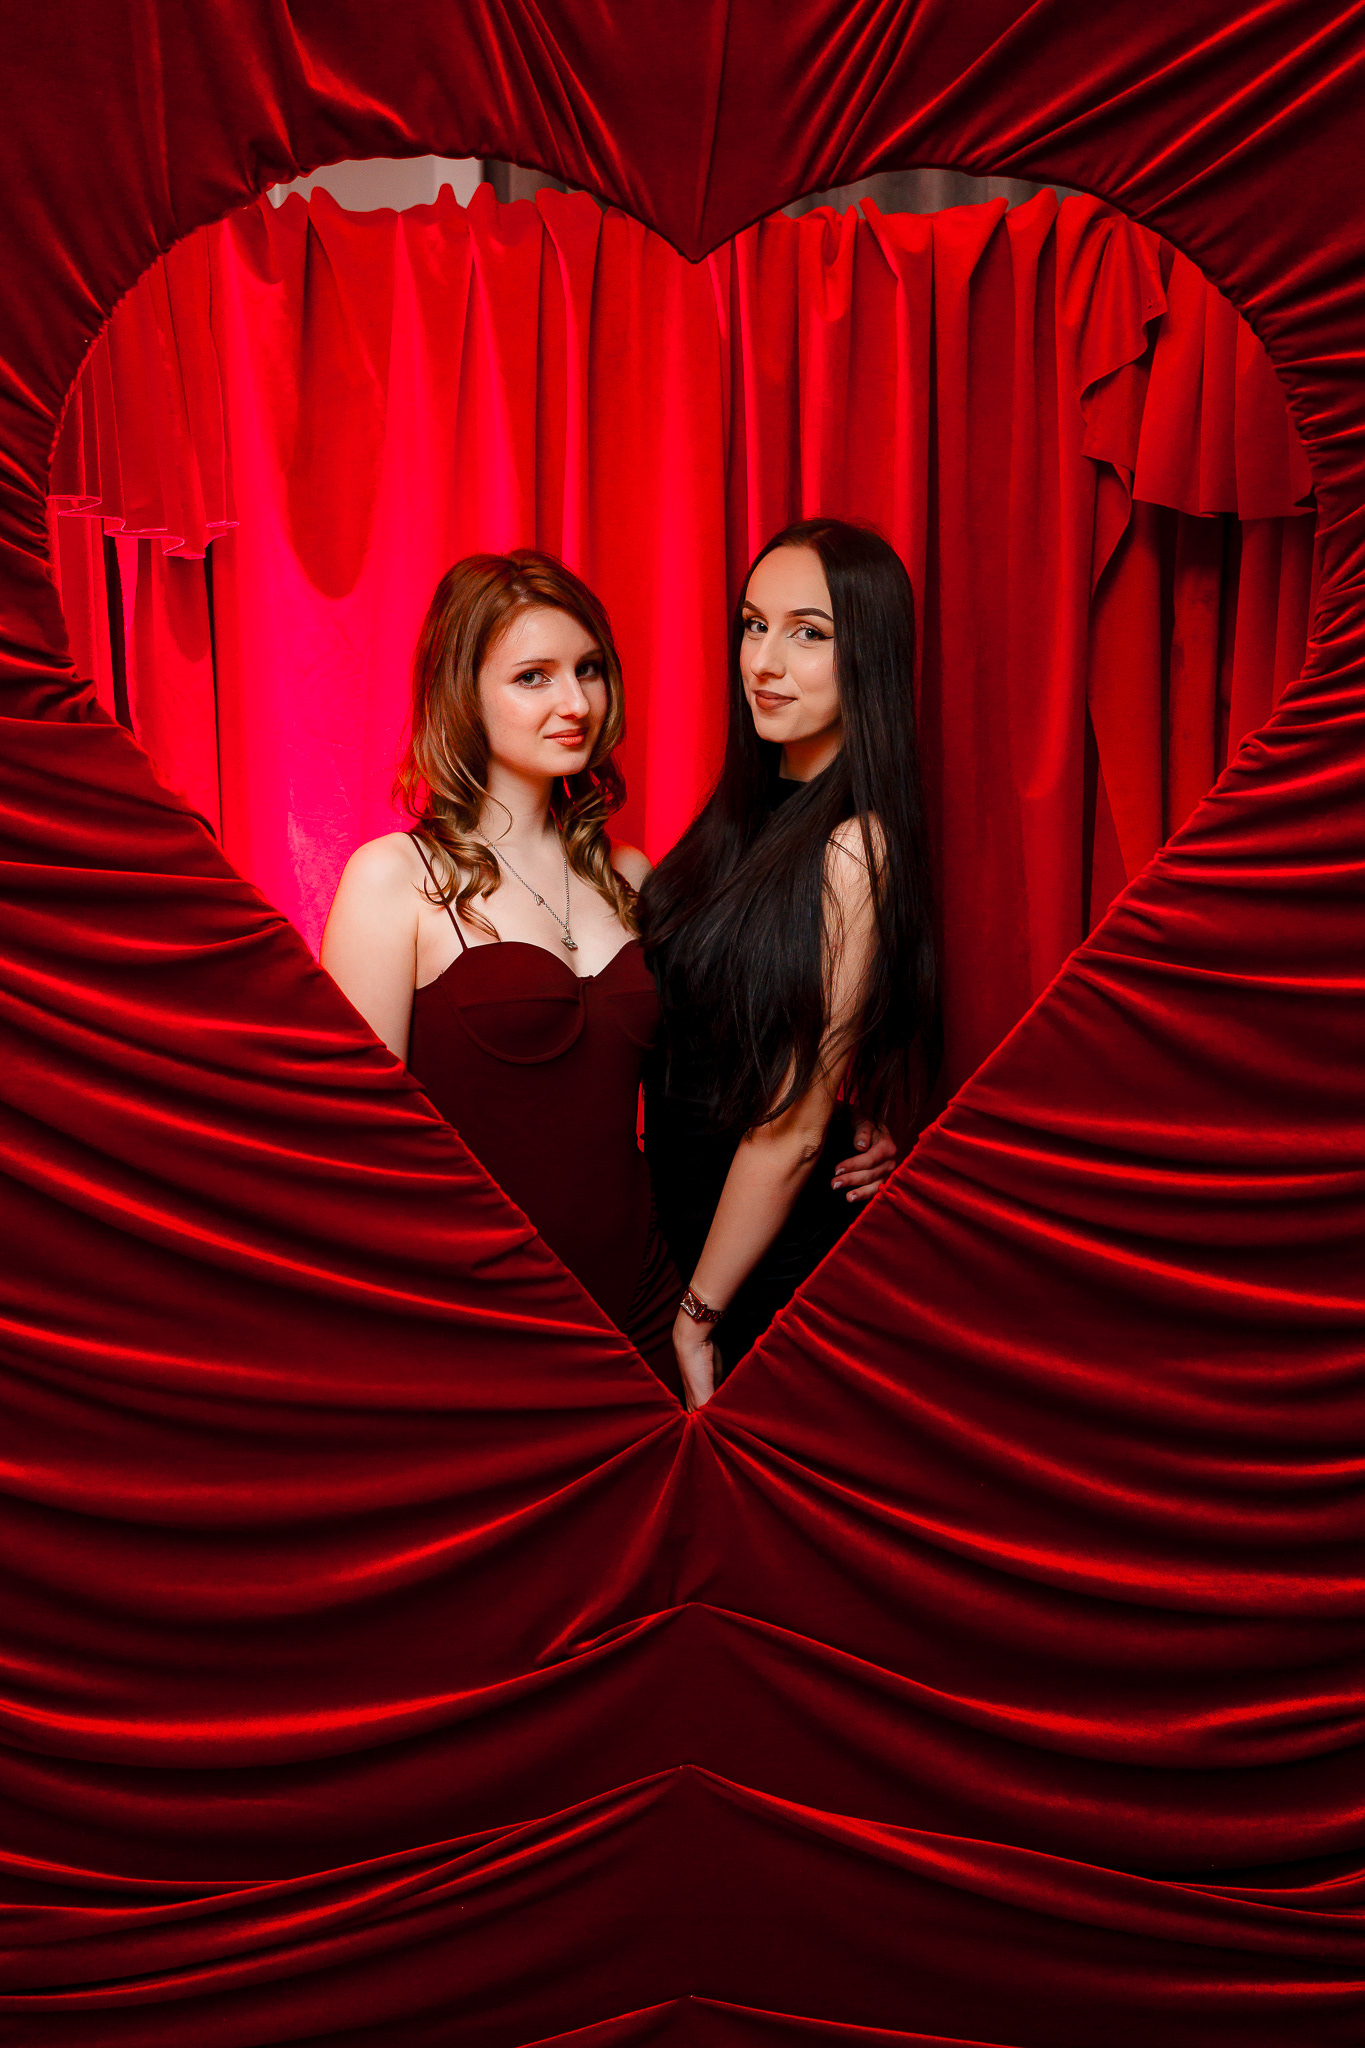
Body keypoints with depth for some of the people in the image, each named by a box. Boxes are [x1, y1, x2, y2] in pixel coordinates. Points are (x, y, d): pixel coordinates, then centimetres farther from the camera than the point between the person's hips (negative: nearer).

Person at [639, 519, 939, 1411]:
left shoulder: (854, 849, -24)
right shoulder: (752, 808, 1)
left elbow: (793, 1127, -21)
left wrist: (697, 1313, -13)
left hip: (776, 1262, -7)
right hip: (684, 1208, 7)